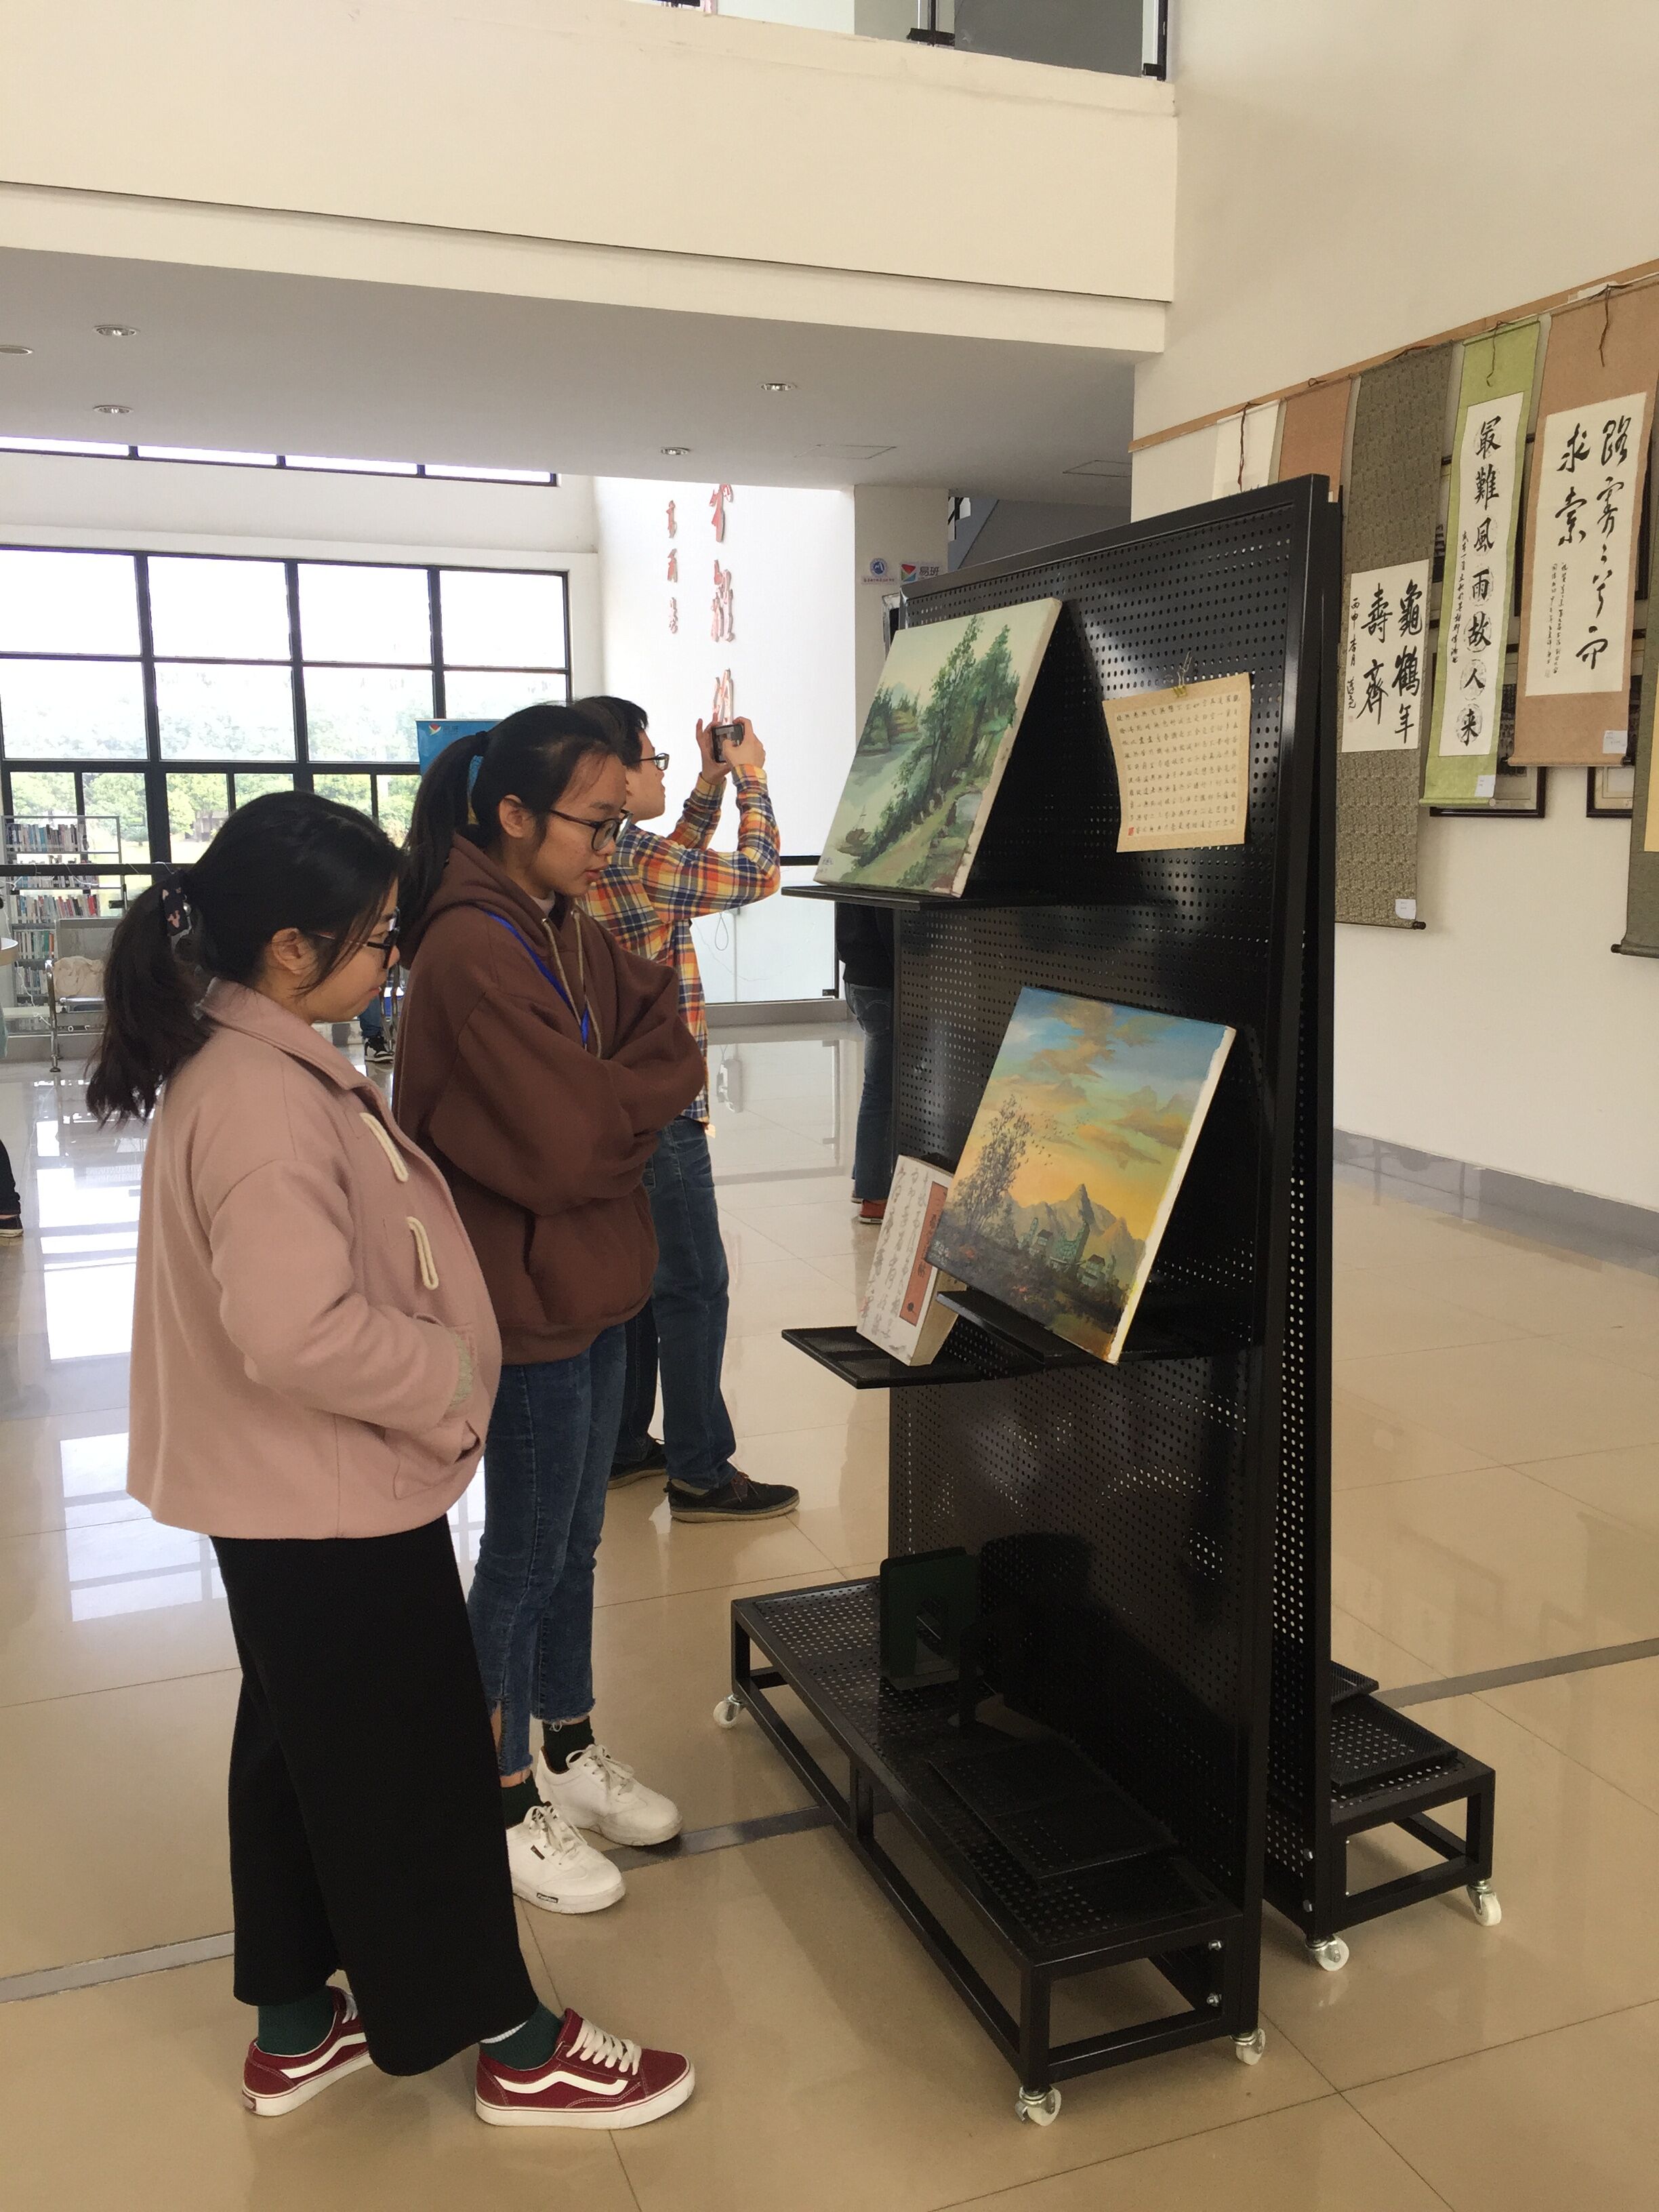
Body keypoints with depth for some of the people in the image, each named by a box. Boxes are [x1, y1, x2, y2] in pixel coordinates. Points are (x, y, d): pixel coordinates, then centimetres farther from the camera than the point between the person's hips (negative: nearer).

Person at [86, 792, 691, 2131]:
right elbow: (299, 1330, -33)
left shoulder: (251, 1060, 5)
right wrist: (451, 1386, -20)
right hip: (333, 1498, -10)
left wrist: (436, 1372, 8)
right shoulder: (263, 1100, -27)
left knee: (300, 1748, 21)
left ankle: (295, 2025, 39)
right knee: (419, 1770, 5)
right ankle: (515, 2049, 24)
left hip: (292, 1493, 10)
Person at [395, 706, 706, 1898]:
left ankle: (572, 1751, 38)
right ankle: (507, 1805, 26)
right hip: (529, 1298, -8)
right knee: (527, 1553, 7)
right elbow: (568, 1145, -24)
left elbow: (675, 1056, 4)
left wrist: (607, 1105, -13)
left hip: (596, 1285, 8)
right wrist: (638, 1097, -8)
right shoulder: (470, 955, -21)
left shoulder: (571, 931, 7)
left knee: (576, 1537, 20)